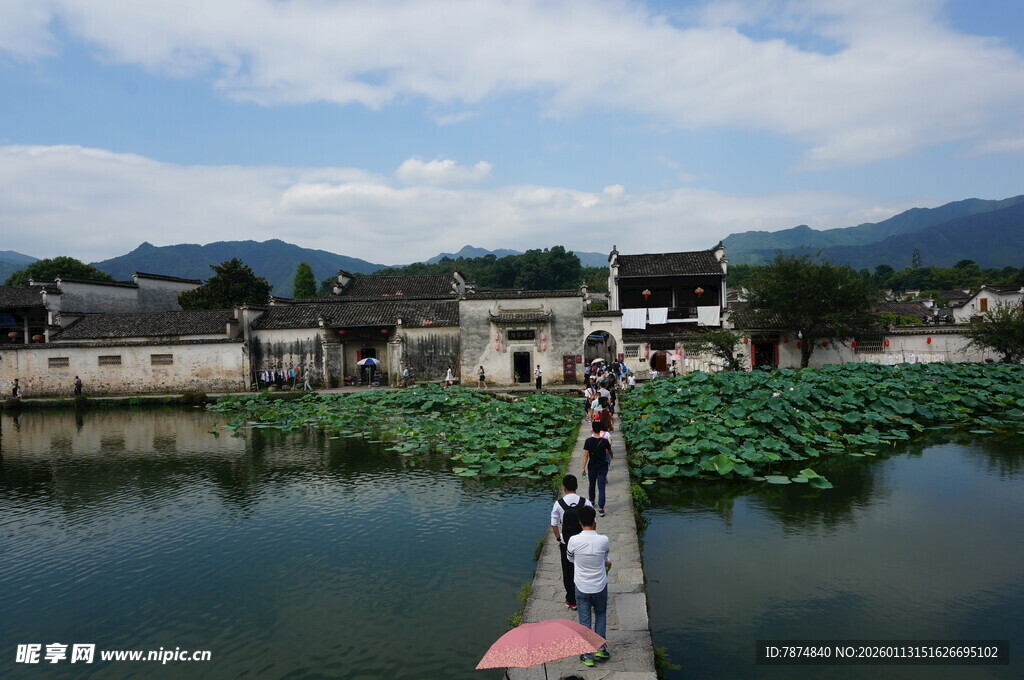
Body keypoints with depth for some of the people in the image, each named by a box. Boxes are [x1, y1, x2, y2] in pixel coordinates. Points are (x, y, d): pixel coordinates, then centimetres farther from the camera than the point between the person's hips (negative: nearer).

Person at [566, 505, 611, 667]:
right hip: (600, 587, 1)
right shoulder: (604, 540, -20)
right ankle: (600, 649, 28)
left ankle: (588, 656, 24)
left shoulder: (574, 540, -20)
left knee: (584, 621, 15)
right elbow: (606, 560, -1)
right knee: (601, 614, 26)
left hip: (581, 587, 0)